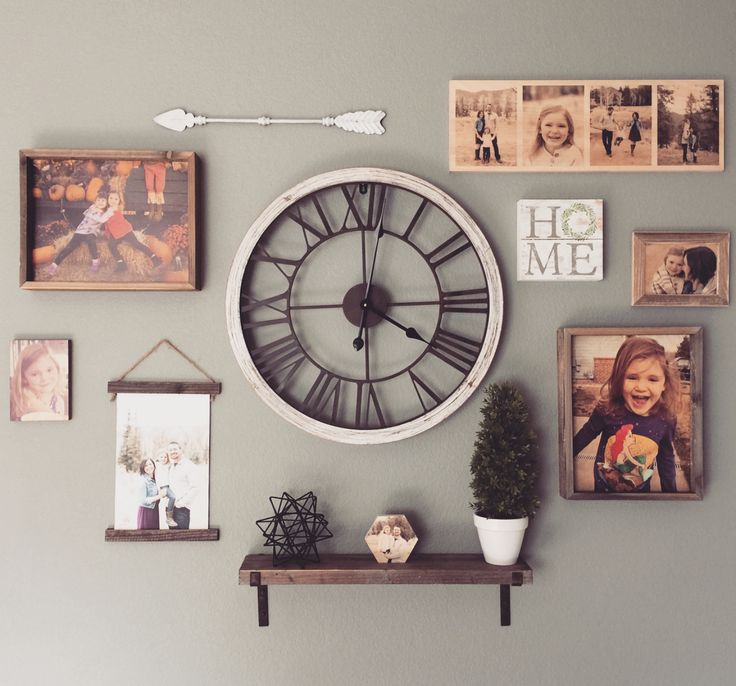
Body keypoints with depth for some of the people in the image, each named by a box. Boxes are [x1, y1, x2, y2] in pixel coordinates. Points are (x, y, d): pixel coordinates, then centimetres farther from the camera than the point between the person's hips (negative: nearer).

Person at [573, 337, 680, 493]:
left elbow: (666, 459, -3)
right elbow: (582, 438, -8)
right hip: (603, 486, -1)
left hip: (641, 489, 2)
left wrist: (670, 491, 3)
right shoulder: (607, 411, -25)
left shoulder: (665, 420, -19)